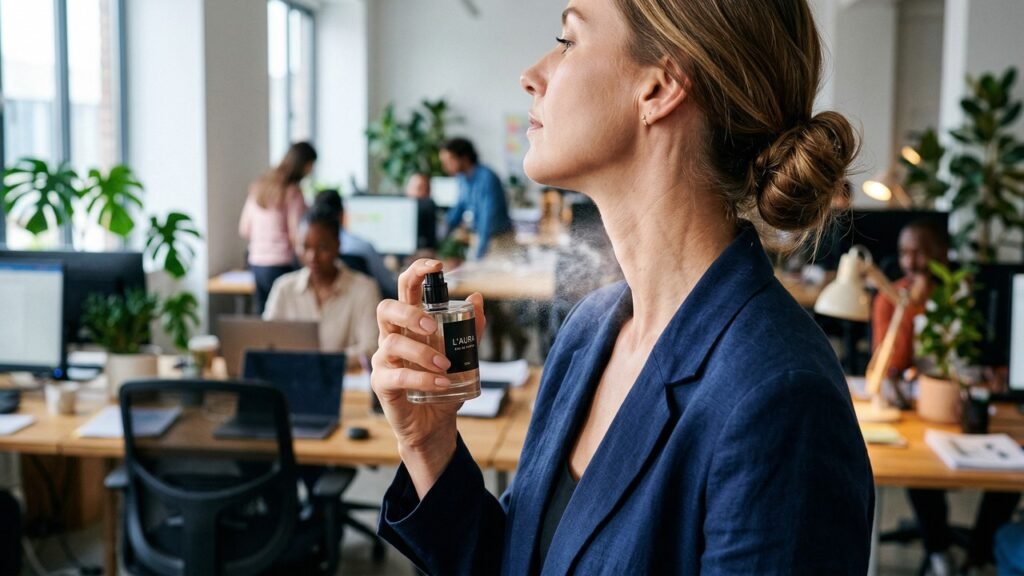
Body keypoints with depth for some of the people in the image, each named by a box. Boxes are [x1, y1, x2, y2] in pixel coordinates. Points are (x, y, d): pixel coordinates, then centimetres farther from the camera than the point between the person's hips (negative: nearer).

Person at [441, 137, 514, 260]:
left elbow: (489, 217, -23)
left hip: (499, 238, -7)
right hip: (481, 236, 7)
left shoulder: (487, 178, -20)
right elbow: (459, 207, 17)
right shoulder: (463, 178, 4)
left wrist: (479, 253, -26)